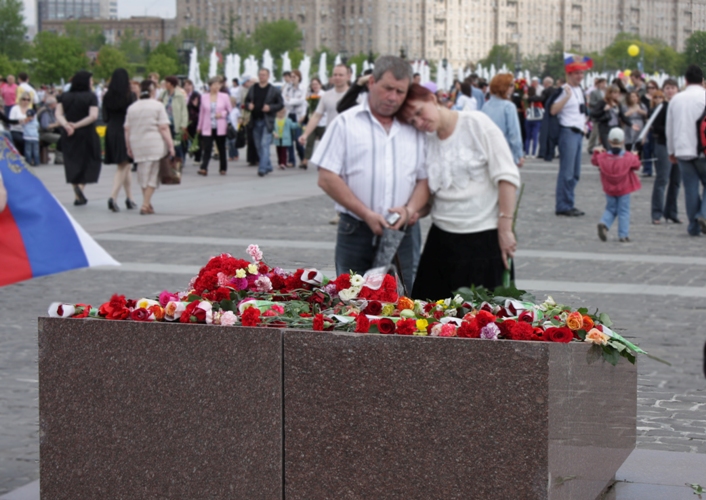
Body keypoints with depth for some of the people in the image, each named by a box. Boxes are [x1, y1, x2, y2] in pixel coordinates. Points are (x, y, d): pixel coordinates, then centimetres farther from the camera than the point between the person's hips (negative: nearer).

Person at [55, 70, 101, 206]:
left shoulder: (64, 97, 5)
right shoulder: (91, 97, -8)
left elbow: (58, 114, -4)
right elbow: (93, 116, -19)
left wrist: (66, 125, -15)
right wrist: (77, 125, -15)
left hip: (69, 134, 4)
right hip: (86, 134, -4)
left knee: (73, 163, 12)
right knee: (90, 162, 8)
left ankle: (79, 197, 11)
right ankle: (81, 185, -17)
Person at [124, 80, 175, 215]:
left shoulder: (132, 108, 11)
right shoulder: (157, 106, -3)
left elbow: (127, 130, 11)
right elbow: (164, 128, -9)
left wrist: (129, 148, 18)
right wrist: (170, 145, -7)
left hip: (138, 145, 5)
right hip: (155, 145, -5)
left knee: (143, 175, 14)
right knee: (153, 174, -1)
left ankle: (147, 204, 19)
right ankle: (145, 205, -8)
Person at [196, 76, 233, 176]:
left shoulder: (225, 97, 3)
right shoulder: (204, 97, 6)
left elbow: (230, 110, 7)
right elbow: (201, 112, 13)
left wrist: (222, 114, -12)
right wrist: (199, 126, 16)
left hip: (220, 128, 0)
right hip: (207, 128, 0)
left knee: (221, 148, 8)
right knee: (206, 148, -11)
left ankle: (223, 168, 19)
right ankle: (204, 168, -18)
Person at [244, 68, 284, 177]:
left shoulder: (274, 90, -1)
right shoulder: (252, 89, 11)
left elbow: (281, 104, 0)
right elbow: (246, 101, 20)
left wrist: (270, 108, -15)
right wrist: (248, 105, -3)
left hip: (267, 121, -5)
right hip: (255, 121, 5)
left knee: (265, 144, -14)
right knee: (259, 146, 10)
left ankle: (262, 168, -17)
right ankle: (268, 166, 24)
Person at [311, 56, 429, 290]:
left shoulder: (414, 129, 13)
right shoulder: (346, 123, 2)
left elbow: (424, 179, 13)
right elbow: (327, 178, -4)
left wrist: (409, 210, -9)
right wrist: (367, 215, -11)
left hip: (400, 236, 3)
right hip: (355, 235, -3)